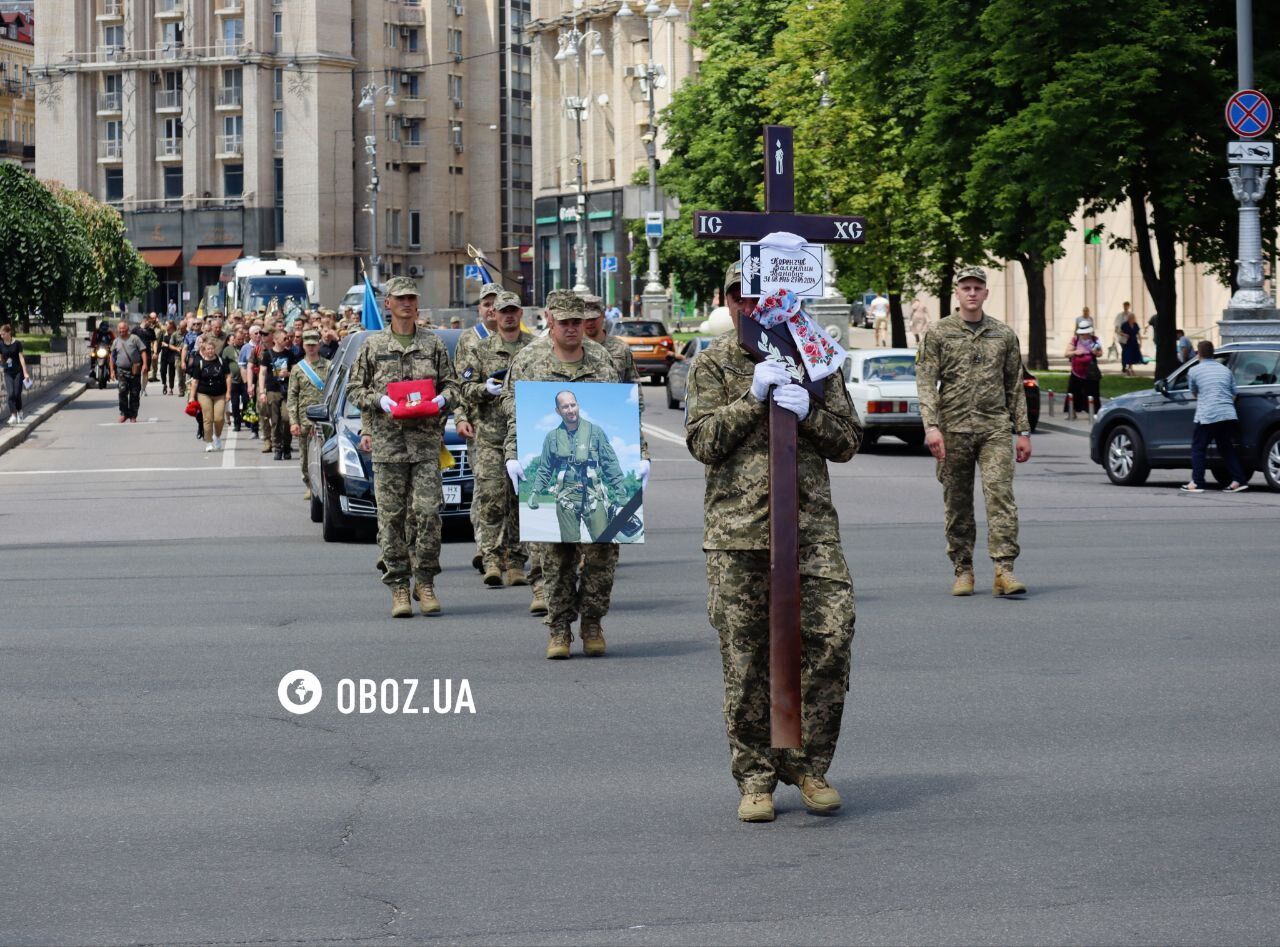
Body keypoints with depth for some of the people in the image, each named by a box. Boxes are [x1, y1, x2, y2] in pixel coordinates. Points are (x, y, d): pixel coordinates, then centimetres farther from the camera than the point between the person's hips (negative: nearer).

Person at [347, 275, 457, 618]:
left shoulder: (433, 344, 10)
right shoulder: (373, 345, 8)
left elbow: (451, 384, 12)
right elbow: (354, 388, 9)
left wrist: (442, 399, -10)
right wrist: (380, 400, -9)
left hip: (426, 439, 0)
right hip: (387, 441, 0)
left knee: (427, 512, -8)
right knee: (392, 516, 0)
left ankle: (425, 582, 3)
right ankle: (398, 586, 5)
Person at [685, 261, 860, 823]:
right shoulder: (713, 364, 9)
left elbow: (847, 441, 11)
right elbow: (702, 441, -2)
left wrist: (809, 413, -7)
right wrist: (751, 398, -11)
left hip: (812, 523, 1)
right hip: (737, 528, -1)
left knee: (830, 638, -8)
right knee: (745, 657, 1)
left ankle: (808, 764, 7)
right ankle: (755, 778, 11)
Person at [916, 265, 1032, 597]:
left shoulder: (1004, 335, 11)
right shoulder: (938, 333, 5)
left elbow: (1015, 386, 15)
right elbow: (926, 382, -3)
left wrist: (1023, 432, 11)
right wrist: (931, 426, -15)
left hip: (995, 427, 0)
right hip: (953, 429, 0)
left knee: (1000, 494, -13)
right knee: (957, 504, 5)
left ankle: (1004, 570, -18)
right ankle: (963, 571, 15)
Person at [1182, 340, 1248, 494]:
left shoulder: (1194, 371, 2)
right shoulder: (1225, 370, 15)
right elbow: (1233, 395, 17)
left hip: (1207, 416, -5)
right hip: (1229, 415, 5)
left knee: (1198, 448, 6)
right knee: (1227, 448, 16)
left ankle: (1196, 483, 0)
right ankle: (1238, 480, 9)